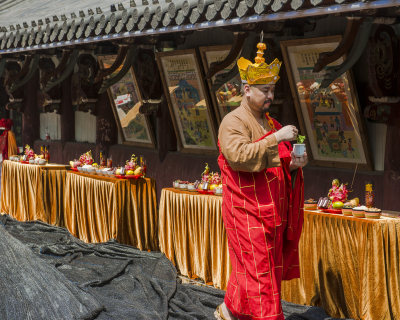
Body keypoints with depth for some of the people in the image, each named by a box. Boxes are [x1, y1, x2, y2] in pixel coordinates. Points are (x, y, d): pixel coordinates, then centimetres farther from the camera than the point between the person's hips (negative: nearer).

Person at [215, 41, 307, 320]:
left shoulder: (270, 123, 16)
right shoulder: (233, 122, -10)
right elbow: (239, 156, -28)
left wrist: (293, 163, 1)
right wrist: (275, 139, -30)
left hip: (272, 212, 8)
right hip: (247, 211, -8)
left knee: (248, 268, 13)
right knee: (259, 269, -5)